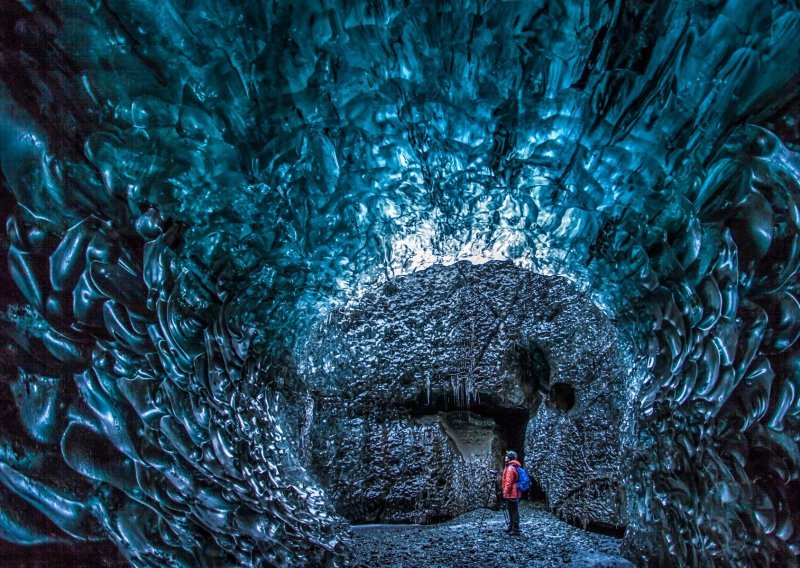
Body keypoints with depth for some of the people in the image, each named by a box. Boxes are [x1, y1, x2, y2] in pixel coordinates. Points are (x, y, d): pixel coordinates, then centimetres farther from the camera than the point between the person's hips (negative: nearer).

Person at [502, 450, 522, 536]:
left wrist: (506, 492, -15)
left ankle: (515, 530, 0)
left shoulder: (510, 468, -18)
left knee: (514, 511, -5)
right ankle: (511, 527, 27)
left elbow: (509, 482, -21)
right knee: (511, 510, 18)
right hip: (515, 493, 10)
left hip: (511, 494, -10)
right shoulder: (514, 467, 14)